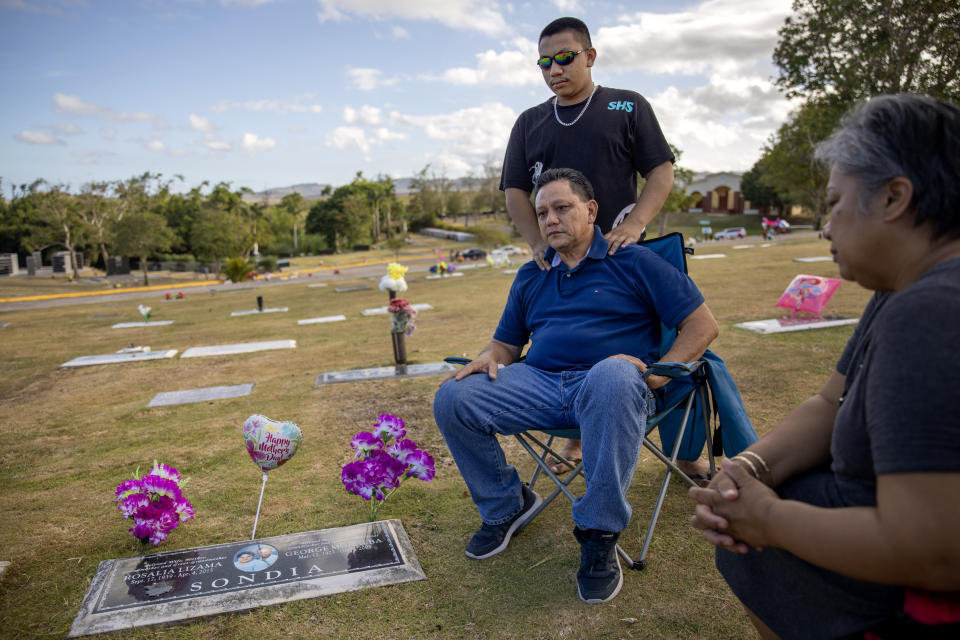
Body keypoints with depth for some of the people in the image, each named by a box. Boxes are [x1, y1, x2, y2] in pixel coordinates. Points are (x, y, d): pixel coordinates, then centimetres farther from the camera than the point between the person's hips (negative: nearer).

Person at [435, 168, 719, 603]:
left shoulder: (633, 262, 8)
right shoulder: (529, 278, 23)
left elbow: (701, 324, 4)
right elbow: (507, 343, 25)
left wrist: (657, 374, -11)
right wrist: (489, 358, 0)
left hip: (608, 381, -4)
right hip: (539, 382, 5)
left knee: (614, 377, -42)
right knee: (452, 399, -18)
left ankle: (599, 534, -26)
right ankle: (506, 505, 7)